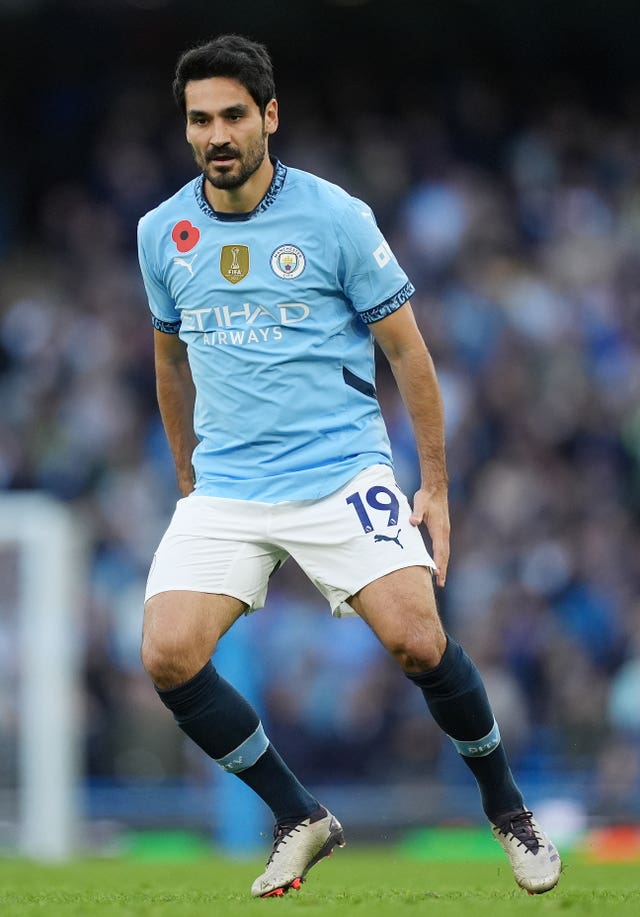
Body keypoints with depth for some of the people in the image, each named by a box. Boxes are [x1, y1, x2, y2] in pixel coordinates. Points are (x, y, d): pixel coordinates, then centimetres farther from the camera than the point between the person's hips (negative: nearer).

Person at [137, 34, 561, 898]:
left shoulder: (336, 217, -6)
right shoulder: (163, 233, 5)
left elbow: (406, 349, 0)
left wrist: (436, 485, -1)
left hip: (342, 471, -3)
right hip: (225, 487, 3)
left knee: (417, 640, -19)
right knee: (168, 656, -16)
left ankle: (506, 805, 8)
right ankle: (300, 819, 3)